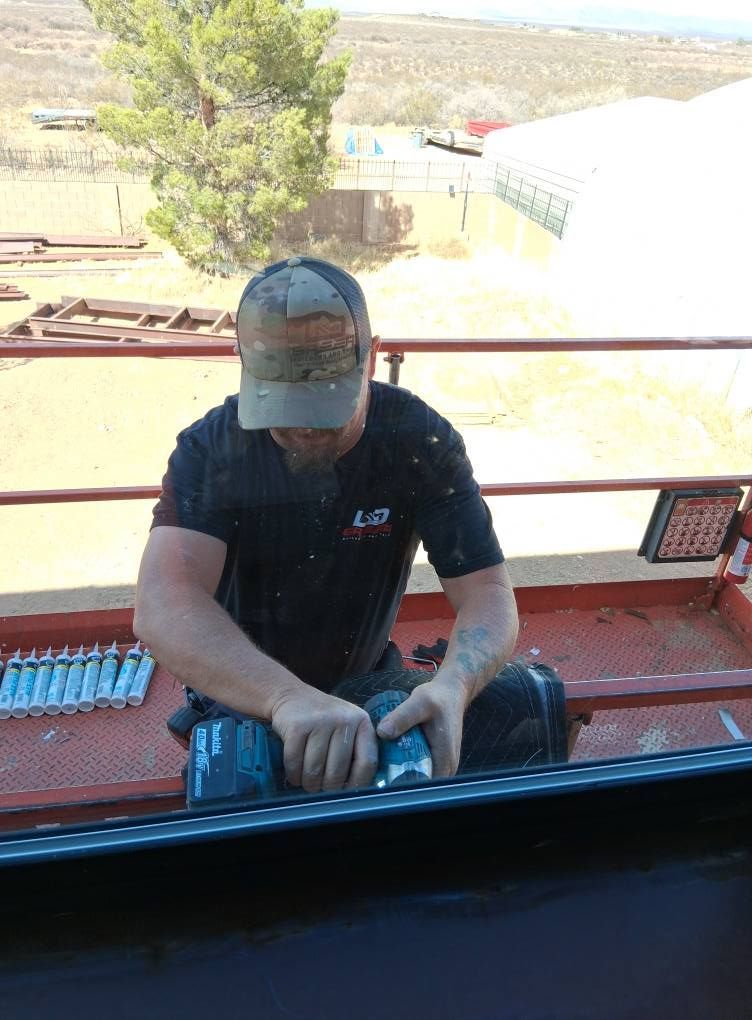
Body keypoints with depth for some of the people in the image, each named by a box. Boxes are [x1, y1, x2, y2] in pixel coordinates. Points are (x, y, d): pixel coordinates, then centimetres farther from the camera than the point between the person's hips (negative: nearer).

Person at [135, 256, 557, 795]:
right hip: (238, 692, -1)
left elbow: (487, 594, -26)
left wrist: (451, 688, -47)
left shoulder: (421, 442, -22)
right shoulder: (211, 448, -25)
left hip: (362, 684, 2)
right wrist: (287, 697, -57)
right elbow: (163, 604, -40)